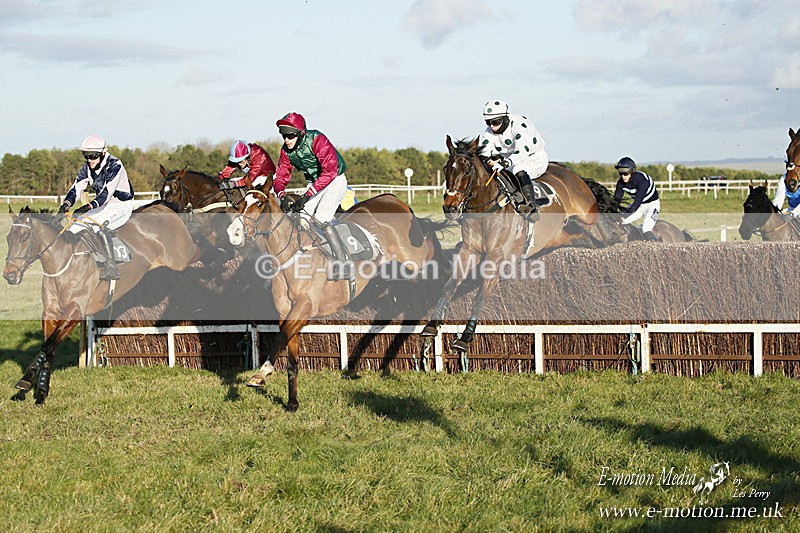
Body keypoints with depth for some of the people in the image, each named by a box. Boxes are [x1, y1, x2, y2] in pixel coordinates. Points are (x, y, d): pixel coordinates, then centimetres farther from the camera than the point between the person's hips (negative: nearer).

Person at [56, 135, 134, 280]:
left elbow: (107, 192, -32)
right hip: (104, 205, 8)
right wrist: (66, 204, -31)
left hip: (121, 204, -8)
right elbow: (77, 188, -10)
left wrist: (88, 207, -45)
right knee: (75, 225, -5)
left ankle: (112, 269, -37)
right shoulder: (87, 169, 0)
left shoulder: (114, 166, -23)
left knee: (101, 226, -33)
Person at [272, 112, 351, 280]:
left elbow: (330, 171, -36)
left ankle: (343, 264, -22)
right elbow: (280, 176, -1)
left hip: (335, 181, -7)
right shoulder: (286, 150, -7)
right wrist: (282, 196, -25)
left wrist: (307, 195, -39)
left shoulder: (317, 140, -28)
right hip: (314, 183, 7)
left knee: (321, 219, -24)